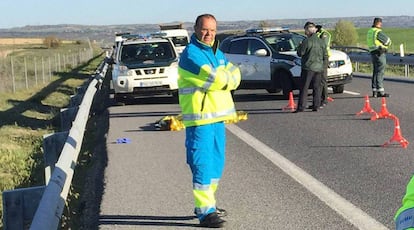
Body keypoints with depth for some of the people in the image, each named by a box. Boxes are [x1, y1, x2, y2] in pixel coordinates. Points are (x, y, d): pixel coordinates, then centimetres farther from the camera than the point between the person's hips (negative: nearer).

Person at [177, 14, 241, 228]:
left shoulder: (217, 53, 17)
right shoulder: (191, 54, -12)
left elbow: (234, 76, 7)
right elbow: (215, 80, -21)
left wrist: (222, 78, -12)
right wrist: (228, 79, -2)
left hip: (217, 117, 9)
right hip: (200, 118, -9)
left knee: (216, 164, 14)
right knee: (203, 164, -8)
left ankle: (206, 204, 26)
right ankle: (205, 211, -7)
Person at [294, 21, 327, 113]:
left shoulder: (307, 41, -12)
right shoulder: (321, 42, 6)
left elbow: (300, 53, -7)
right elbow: (325, 56, 10)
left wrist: (299, 47, 11)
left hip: (308, 67, -5)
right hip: (319, 67, 5)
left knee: (304, 88, -4)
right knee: (316, 88, 12)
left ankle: (301, 107, -7)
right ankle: (316, 106, 11)